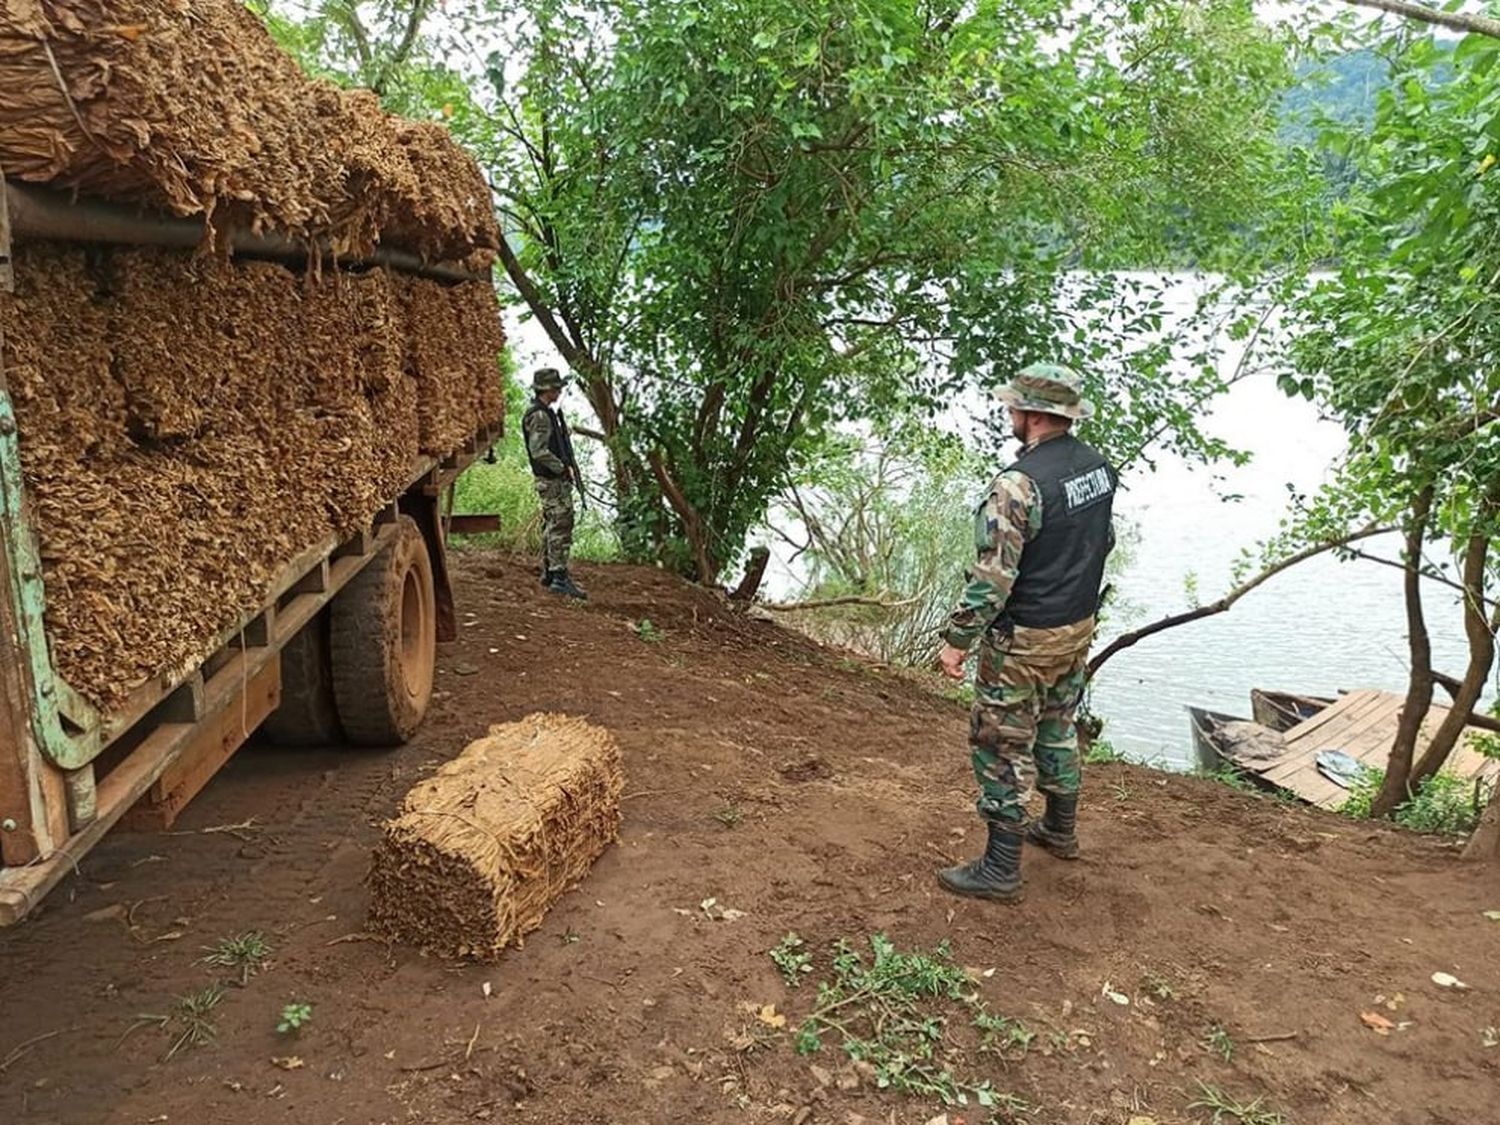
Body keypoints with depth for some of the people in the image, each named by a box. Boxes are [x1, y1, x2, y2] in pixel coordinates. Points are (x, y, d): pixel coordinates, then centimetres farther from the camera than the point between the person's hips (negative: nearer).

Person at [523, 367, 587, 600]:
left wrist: (568, 465, 14)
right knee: (560, 526, -12)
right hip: (552, 481, -11)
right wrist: (563, 468, -19)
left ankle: (548, 574, 20)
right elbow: (539, 451, -24)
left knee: (551, 526, 14)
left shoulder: (548, 413, 16)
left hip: (555, 478, 11)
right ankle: (559, 577, -13)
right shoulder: (539, 416, -17)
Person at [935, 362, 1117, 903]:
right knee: (1057, 728, 24)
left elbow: (992, 575, -26)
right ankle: (1060, 830, 41)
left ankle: (1000, 869, 10)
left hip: (1024, 640, -8)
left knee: (1003, 746, 3)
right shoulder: (1100, 467, 0)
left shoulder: (1019, 483, -26)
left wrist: (957, 639, -17)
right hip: (1079, 629, 8)